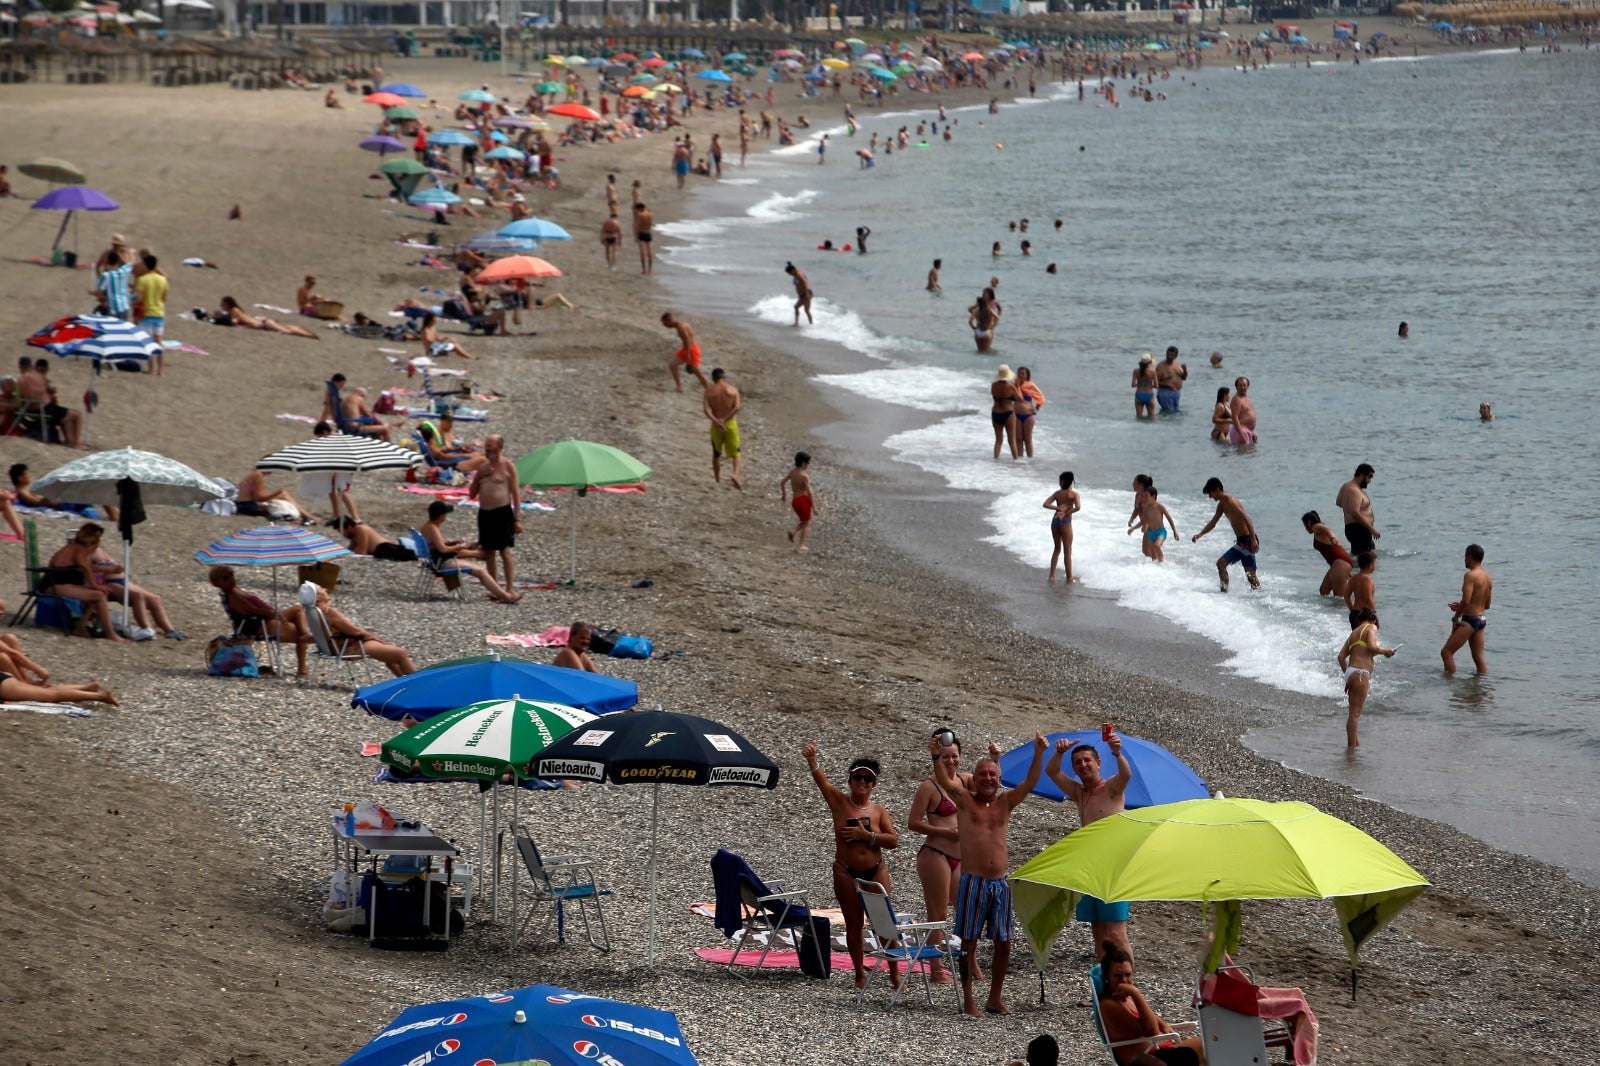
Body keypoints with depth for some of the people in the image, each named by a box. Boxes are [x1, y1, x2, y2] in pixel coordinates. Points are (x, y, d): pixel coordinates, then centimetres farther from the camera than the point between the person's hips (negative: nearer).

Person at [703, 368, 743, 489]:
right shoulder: (733, 390, -1)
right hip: (731, 424, -1)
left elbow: (706, 409, -15)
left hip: (716, 426, 1)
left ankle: (718, 481, 21)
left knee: (716, 454, 16)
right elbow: (737, 407, -14)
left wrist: (715, 421, -23)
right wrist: (725, 419, -16)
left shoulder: (709, 392, 0)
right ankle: (735, 474, -19)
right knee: (736, 453, 5)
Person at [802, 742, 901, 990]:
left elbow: (893, 840, -6)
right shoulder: (839, 802, -1)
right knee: (853, 924, 4)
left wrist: (867, 835, -17)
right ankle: (860, 974, 13)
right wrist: (811, 761, -37)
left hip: (876, 871, 1)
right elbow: (822, 781, -19)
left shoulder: (879, 810, 3)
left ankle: (894, 971, 8)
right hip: (846, 873, -1)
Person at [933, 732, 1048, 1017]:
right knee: (969, 941, -1)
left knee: (1003, 943, 7)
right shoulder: (965, 801, 2)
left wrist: (1038, 754, -12)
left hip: (1000, 883, 4)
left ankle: (995, 998, 18)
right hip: (972, 881, -4)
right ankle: (968, 1000, 4)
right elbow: (943, 779, -12)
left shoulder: (1005, 803, 11)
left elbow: (1030, 782, 2)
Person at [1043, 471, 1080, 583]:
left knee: (1057, 549, 19)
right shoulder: (1073, 493, -9)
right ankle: (1069, 578, 9)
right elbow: (1078, 507, -24)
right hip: (1065, 522, -4)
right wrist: (1066, 513, -14)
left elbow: (1046, 504, -4)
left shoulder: (1057, 493, 2)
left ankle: (1052, 575, 18)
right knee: (1067, 552, 5)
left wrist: (1058, 508, -11)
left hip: (1055, 521, 4)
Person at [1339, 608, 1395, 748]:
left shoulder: (1353, 633, 22)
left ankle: (1355, 743, 19)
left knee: (1354, 713, 15)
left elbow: (1341, 656, 18)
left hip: (1350, 672, 8)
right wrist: (1385, 651, 2)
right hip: (1360, 673, -8)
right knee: (1355, 713, -10)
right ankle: (1352, 746, -12)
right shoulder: (1371, 628, 2)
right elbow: (1372, 646, -16)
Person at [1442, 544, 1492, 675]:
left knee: (1446, 652, -4)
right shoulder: (1487, 578, 12)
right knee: (1479, 658, 12)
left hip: (1470, 619, -9)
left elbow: (1466, 600, -25)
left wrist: (1456, 617, -13)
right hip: (1482, 619, 9)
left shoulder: (1470, 575, -15)